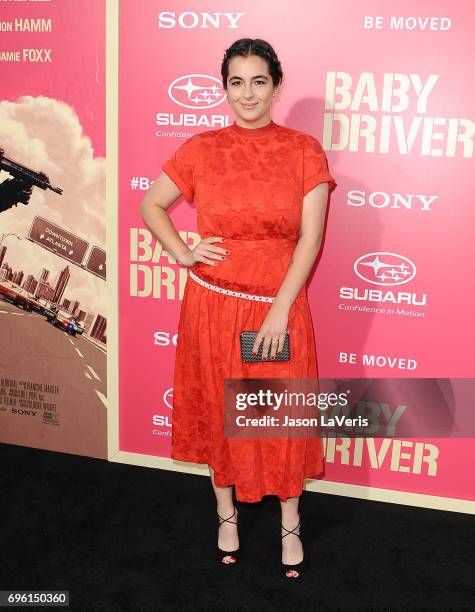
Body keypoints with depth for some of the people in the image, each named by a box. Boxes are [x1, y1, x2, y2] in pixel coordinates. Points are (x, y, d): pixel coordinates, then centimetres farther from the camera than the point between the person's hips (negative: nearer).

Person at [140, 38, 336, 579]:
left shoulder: (304, 150, -4)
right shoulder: (201, 149, 0)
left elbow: (310, 237, -8)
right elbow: (150, 204, 11)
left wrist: (280, 310, -14)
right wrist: (182, 254, -4)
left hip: (280, 305, -1)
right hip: (213, 305, 1)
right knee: (219, 412, 14)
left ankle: (290, 526, 30)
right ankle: (226, 514, 35)